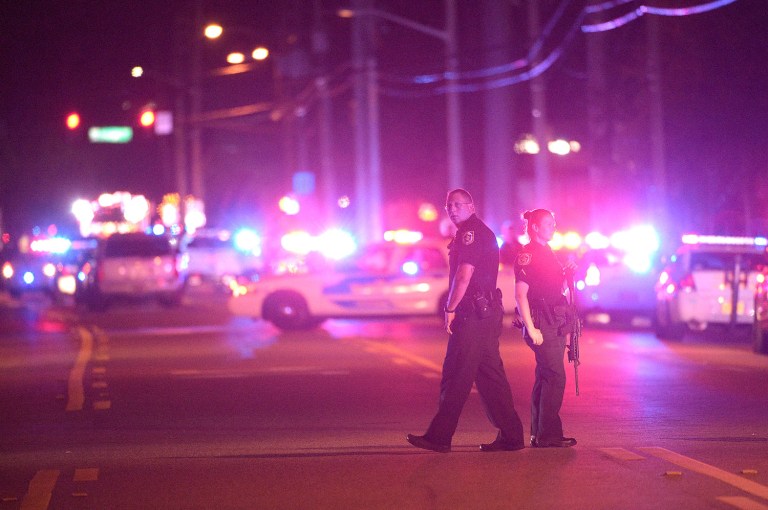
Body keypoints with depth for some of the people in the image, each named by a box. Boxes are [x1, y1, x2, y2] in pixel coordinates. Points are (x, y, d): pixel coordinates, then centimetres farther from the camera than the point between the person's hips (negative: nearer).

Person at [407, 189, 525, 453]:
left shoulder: (470, 233, -12)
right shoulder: (483, 232, 21)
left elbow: (464, 276, -19)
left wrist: (450, 310, -13)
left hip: (472, 314, -10)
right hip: (487, 312, 10)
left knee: (456, 376, -7)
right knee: (490, 375, 11)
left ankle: (439, 437, -4)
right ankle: (511, 435, 10)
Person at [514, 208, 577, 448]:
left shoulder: (547, 253, 18)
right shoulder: (527, 255, -10)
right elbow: (520, 294, -16)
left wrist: (566, 275, 4)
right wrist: (531, 329, -21)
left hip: (555, 324, 9)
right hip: (541, 323, -9)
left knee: (545, 379, 10)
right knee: (555, 377, -11)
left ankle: (539, 434, 14)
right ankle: (548, 434, -9)